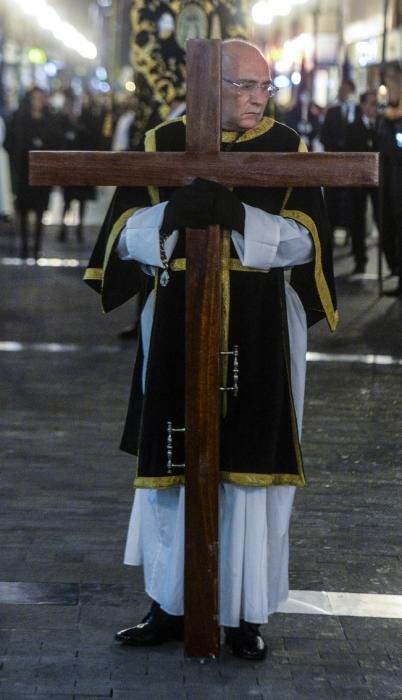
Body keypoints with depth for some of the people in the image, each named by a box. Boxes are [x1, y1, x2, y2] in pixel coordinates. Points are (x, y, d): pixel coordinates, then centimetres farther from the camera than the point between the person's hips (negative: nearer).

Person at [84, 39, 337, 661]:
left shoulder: (286, 149, 2)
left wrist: (239, 217, -24)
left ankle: (244, 613, 12)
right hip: (178, 326, 1)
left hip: (260, 334, 0)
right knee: (174, 462, 4)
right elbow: (125, 233, -2)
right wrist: (175, 212, -22)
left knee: (249, 466, 1)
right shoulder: (163, 144, 3)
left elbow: (305, 239, -8)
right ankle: (170, 606, 16)